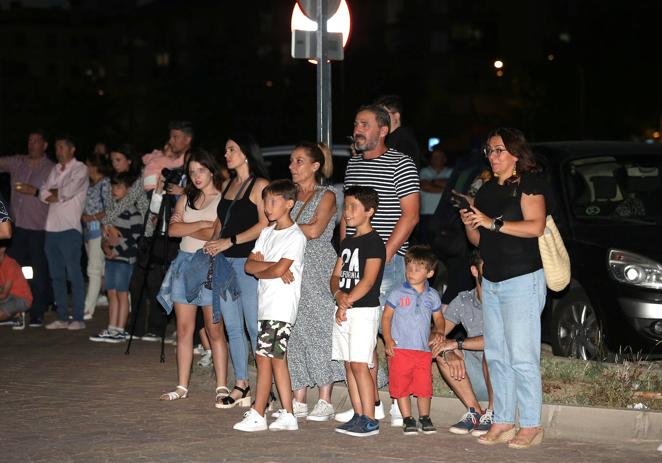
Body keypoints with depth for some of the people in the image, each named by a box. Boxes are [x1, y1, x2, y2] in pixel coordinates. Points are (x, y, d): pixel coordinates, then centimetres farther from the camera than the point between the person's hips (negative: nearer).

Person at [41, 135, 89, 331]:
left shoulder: (80, 169, -2)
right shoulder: (55, 170, 18)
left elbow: (68, 192, -15)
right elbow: (44, 194, 9)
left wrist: (53, 192, 1)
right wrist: (60, 195, -5)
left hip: (70, 228, -7)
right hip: (52, 227, 7)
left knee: (74, 274, -6)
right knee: (57, 276, 8)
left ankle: (78, 318, -4)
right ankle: (62, 318, 13)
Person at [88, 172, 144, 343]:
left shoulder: (132, 211, -11)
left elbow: (136, 235, -15)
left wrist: (117, 249, -14)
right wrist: (105, 244, 4)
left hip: (124, 257, -8)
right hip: (111, 257, 8)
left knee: (122, 294, -3)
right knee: (112, 293, 10)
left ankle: (120, 331, 2)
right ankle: (111, 329, 16)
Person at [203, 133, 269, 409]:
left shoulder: (260, 185, -6)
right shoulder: (227, 185, 18)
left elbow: (265, 224, -14)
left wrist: (229, 241, -17)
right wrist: (213, 243, 3)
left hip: (249, 261, -8)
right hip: (225, 262, 8)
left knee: (254, 327, -7)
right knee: (232, 327, 9)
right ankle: (241, 386, 15)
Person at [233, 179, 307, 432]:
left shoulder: (295, 236, -9)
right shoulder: (267, 233, 15)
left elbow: (278, 270, -18)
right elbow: (249, 264, 5)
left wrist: (260, 270, 0)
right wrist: (271, 266, -11)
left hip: (281, 306, -8)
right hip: (266, 304, 8)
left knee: (264, 356, -10)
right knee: (277, 359, 9)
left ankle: (257, 415, -6)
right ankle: (287, 415, 12)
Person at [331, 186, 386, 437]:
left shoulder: (374, 242, -8)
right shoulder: (347, 242, 17)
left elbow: (368, 280, -16)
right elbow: (336, 275, 14)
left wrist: (347, 301, -16)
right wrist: (339, 294, -7)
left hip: (364, 310, -8)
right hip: (344, 311, 8)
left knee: (359, 364, -11)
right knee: (349, 365, 8)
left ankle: (370, 420, -9)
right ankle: (358, 416, 13)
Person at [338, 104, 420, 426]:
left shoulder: (401, 165, -5)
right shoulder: (353, 164, 17)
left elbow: (410, 215, -11)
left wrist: (384, 255, -16)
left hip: (387, 259, -7)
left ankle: (400, 403, 2)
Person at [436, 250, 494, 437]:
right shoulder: (463, 300, 2)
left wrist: (457, 343, -25)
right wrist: (449, 353, -26)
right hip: (481, 382, 5)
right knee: (444, 353, -13)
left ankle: (492, 413, -17)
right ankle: (474, 412, -9)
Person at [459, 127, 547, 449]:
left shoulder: (529, 184, -6)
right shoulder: (487, 190, 17)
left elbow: (536, 226, -19)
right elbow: (478, 240, 21)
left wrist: (493, 223, -19)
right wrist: (469, 225, 0)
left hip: (522, 280, -8)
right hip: (491, 282, 8)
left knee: (522, 357, -9)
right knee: (496, 356, 7)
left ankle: (531, 426, -5)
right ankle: (503, 422, 12)